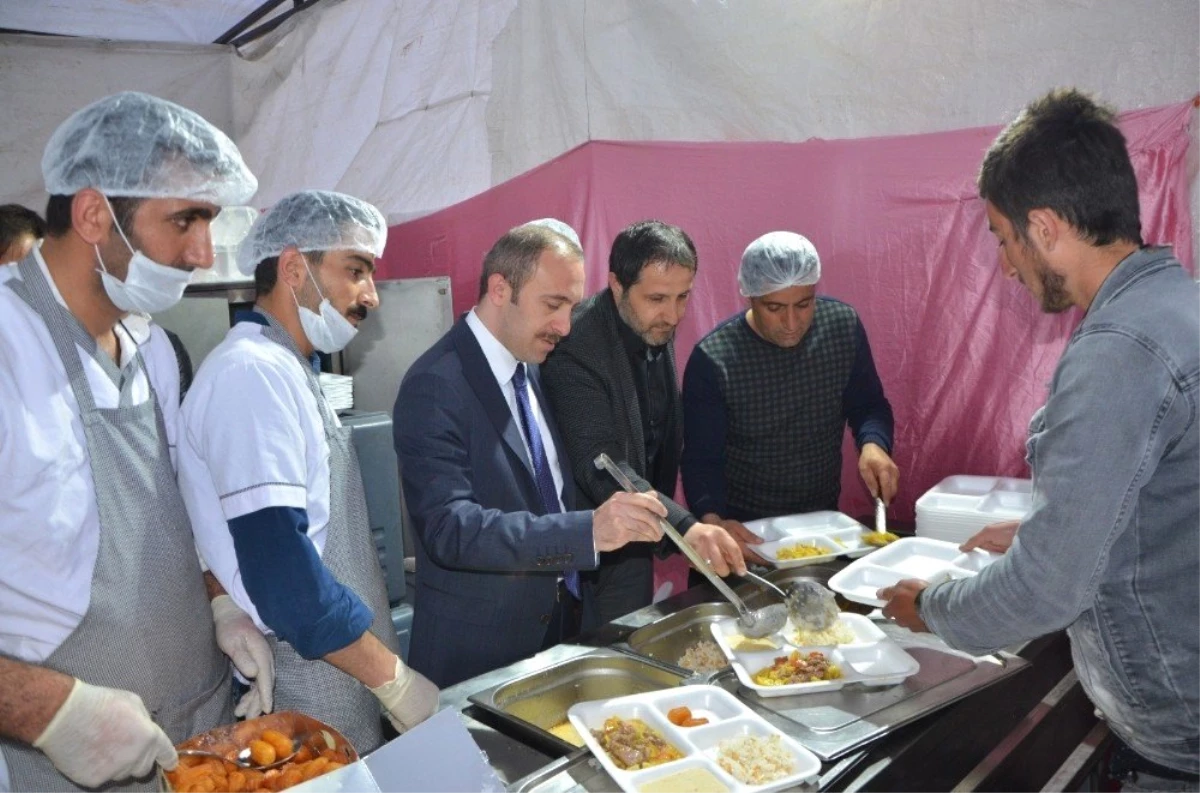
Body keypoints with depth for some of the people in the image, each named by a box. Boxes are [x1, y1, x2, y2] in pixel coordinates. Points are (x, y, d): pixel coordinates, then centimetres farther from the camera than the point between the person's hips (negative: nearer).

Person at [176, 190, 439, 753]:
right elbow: (279, 568, -26)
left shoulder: (288, 370, 11)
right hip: (307, 705, -9)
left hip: (349, 684, 9)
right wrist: (395, 680, -19)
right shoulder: (252, 372, -19)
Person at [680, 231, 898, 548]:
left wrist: (873, 444, -15)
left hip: (824, 517, 3)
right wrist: (712, 521, -32)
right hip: (745, 526, -3)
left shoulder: (844, 326, -6)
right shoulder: (713, 360, -17)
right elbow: (701, 460, -13)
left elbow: (867, 405, 7)